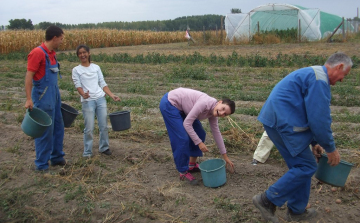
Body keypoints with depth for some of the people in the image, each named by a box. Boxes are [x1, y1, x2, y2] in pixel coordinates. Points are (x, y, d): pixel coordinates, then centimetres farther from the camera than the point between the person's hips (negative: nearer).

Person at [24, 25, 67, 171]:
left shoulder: (52, 53, 11)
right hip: (43, 97, -9)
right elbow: (29, 76, -17)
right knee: (45, 130, -2)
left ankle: (57, 157, 32)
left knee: (58, 126, 16)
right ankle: (41, 165, 12)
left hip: (54, 95, 9)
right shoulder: (37, 53, -15)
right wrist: (29, 99, -22)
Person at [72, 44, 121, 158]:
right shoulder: (76, 70, 6)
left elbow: (103, 84, 12)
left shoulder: (96, 67, 13)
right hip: (87, 101, -3)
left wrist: (112, 95, 1)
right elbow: (78, 85, -6)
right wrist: (83, 94, -27)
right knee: (89, 128, -3)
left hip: (101, 99, 3)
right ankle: (87, 152, 10)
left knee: (103, 126, 6)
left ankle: (104, 147, 22)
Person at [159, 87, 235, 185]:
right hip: (169, 104, -9)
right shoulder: (205, 103, -30)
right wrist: (199, 143, -23)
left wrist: (225, 156, 9)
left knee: (200, 134, 9)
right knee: (182, 139, -12)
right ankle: (183, 172, 5)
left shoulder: (213, 112, -5)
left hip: (181, 107, 9)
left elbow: (216, 133, 5)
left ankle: (192, 164, 24)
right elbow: (187, 123, -27)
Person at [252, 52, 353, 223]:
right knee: (307, 167, -2)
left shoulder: (311, 74, 22)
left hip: (276, 121, 11)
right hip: (285, 124, -11)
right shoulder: (319, 79, -12)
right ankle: (268, 201, 1)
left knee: (300, 165, 16)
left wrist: (315, 142, 27)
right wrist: (330, 148, -4)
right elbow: (319, 119, -16)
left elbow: (309, 114, 27)